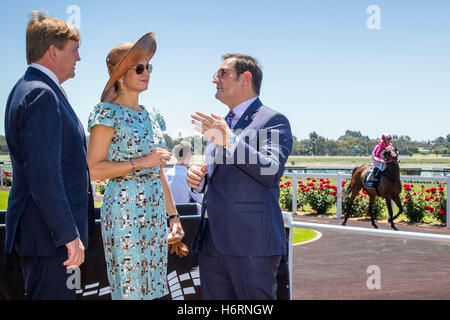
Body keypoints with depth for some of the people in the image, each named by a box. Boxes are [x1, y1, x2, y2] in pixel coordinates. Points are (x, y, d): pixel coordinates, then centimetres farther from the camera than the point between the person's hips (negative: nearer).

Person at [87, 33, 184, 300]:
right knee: (129, 289, -4)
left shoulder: (152, 116, 14)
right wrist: (140, 163, -16)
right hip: (125, 210, -7)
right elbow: (94, 170, -11)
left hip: (155, 209, 7)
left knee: (151, 288, 9)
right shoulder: (109, 113, -6)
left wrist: (173, 215, 16)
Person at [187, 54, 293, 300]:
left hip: (250, 242, -7)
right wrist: (197, 179, 6)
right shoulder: (220, 125, 21)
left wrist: (229, 140, -22)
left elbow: (271, 172, -18)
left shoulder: (273, 120, -4)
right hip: (212, 240, 8)